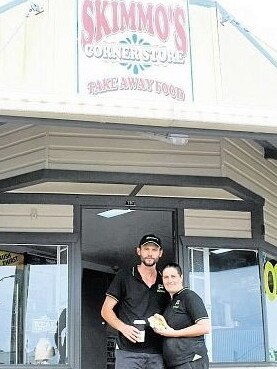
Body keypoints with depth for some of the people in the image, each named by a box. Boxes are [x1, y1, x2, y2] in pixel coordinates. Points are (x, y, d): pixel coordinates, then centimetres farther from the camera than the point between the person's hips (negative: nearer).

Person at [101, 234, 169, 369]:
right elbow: (106, 310, 3)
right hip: (128, 352, -3)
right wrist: (123, 327, -14)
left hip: (156, 354, 3)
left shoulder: (164, 282, 15)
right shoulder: (124, 276, 5)